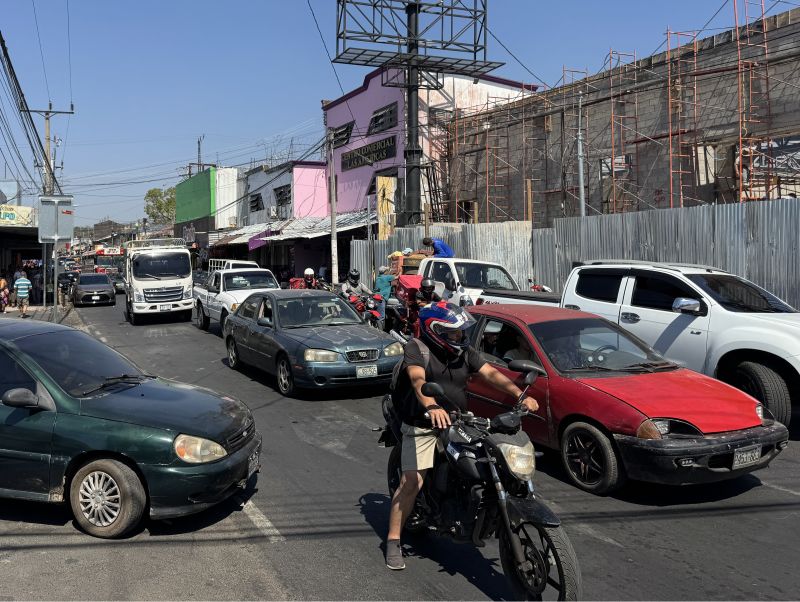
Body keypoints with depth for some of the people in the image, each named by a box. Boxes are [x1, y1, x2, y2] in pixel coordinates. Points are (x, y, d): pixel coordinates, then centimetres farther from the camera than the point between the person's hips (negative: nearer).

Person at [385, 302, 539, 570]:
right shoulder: (417, 348, -9)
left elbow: (490, 373, -1)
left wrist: (521, 395, -17)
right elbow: (418, 379, -27)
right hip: (423, 426, -6)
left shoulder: (465, 352, 9)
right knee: (412, 482, -13)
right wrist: (432, 407, -47)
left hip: (456, 423, 6)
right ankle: (393, 541, -1)